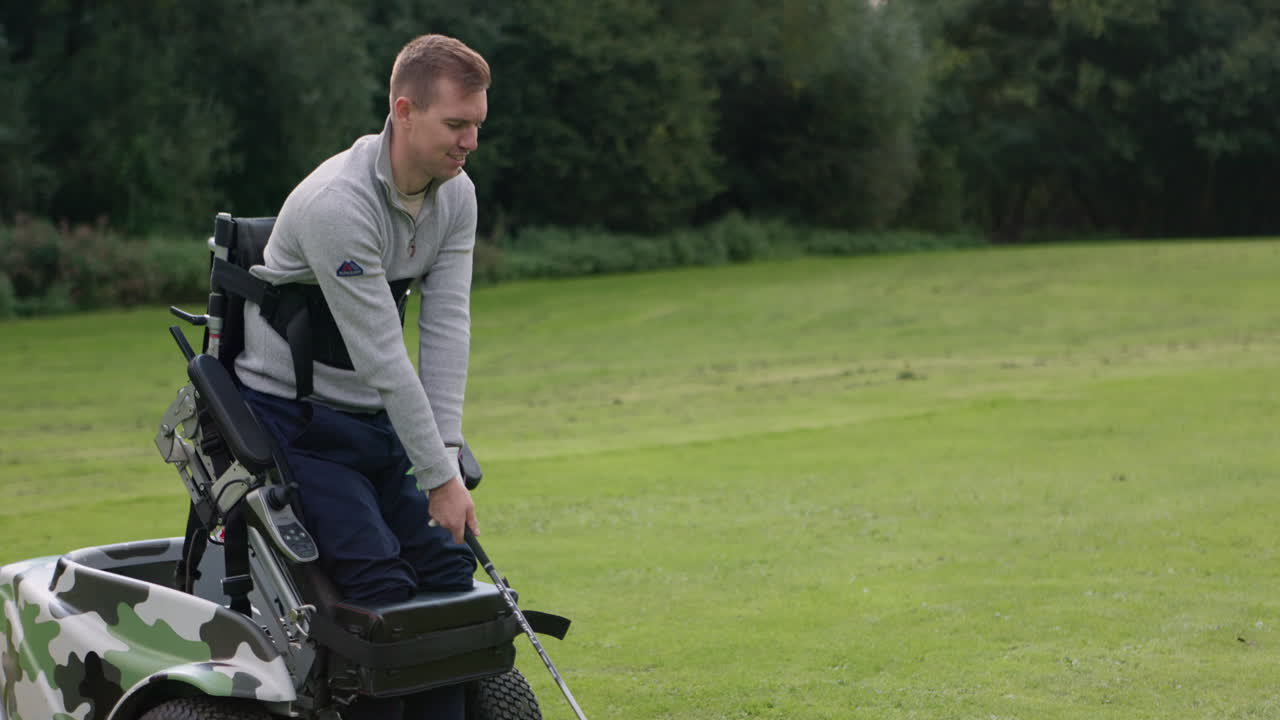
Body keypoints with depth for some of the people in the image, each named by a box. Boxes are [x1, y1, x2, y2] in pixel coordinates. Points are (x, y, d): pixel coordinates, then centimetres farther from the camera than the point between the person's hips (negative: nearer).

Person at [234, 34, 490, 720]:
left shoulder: (456, 195, -2)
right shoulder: (338, 204, -27)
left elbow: (446, 325, -6)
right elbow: (380, 357, -26)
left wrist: (447, 451, -15)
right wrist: (439, 477, -23)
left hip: (374, 416, 8)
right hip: (292, 416, -7)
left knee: (448, 570, -2)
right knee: (381, 584, -19)